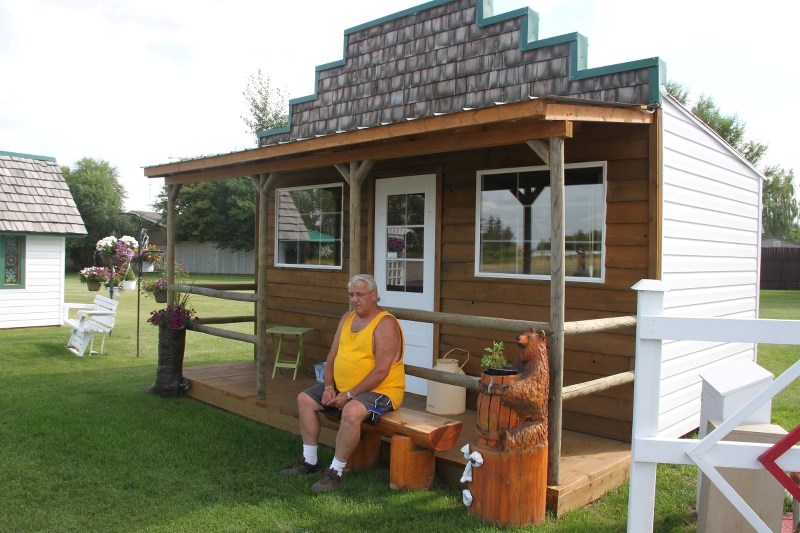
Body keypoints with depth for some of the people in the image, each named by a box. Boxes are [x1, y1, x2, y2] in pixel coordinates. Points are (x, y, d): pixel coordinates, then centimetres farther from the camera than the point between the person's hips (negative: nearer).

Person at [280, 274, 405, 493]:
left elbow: (381, 370, -24)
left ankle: (335, 472, -19)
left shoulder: (385, 324, -18)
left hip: (379, 390, -9)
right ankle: (310, 460, 14)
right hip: (342, 386, 9)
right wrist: (328, 386, -6)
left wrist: (349, 395, -22)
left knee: (351, 412, -36)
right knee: (304, 399, 6)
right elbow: (332, 355, 10)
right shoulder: (347, 318, 8)